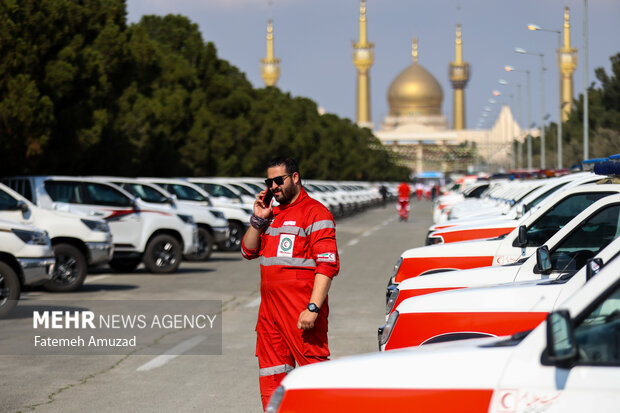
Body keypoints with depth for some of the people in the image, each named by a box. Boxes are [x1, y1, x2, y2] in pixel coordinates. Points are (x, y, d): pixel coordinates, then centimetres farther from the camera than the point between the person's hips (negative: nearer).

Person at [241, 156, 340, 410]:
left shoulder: (315, 213, -7)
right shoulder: (273, 214, 19)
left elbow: (327, 265, -14)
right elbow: (248, 251, 20)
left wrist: (313, 308, -22)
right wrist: (258, 220, 5)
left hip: (300, 310, -8)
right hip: (270, 306, 8)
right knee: (270, 373, 11)